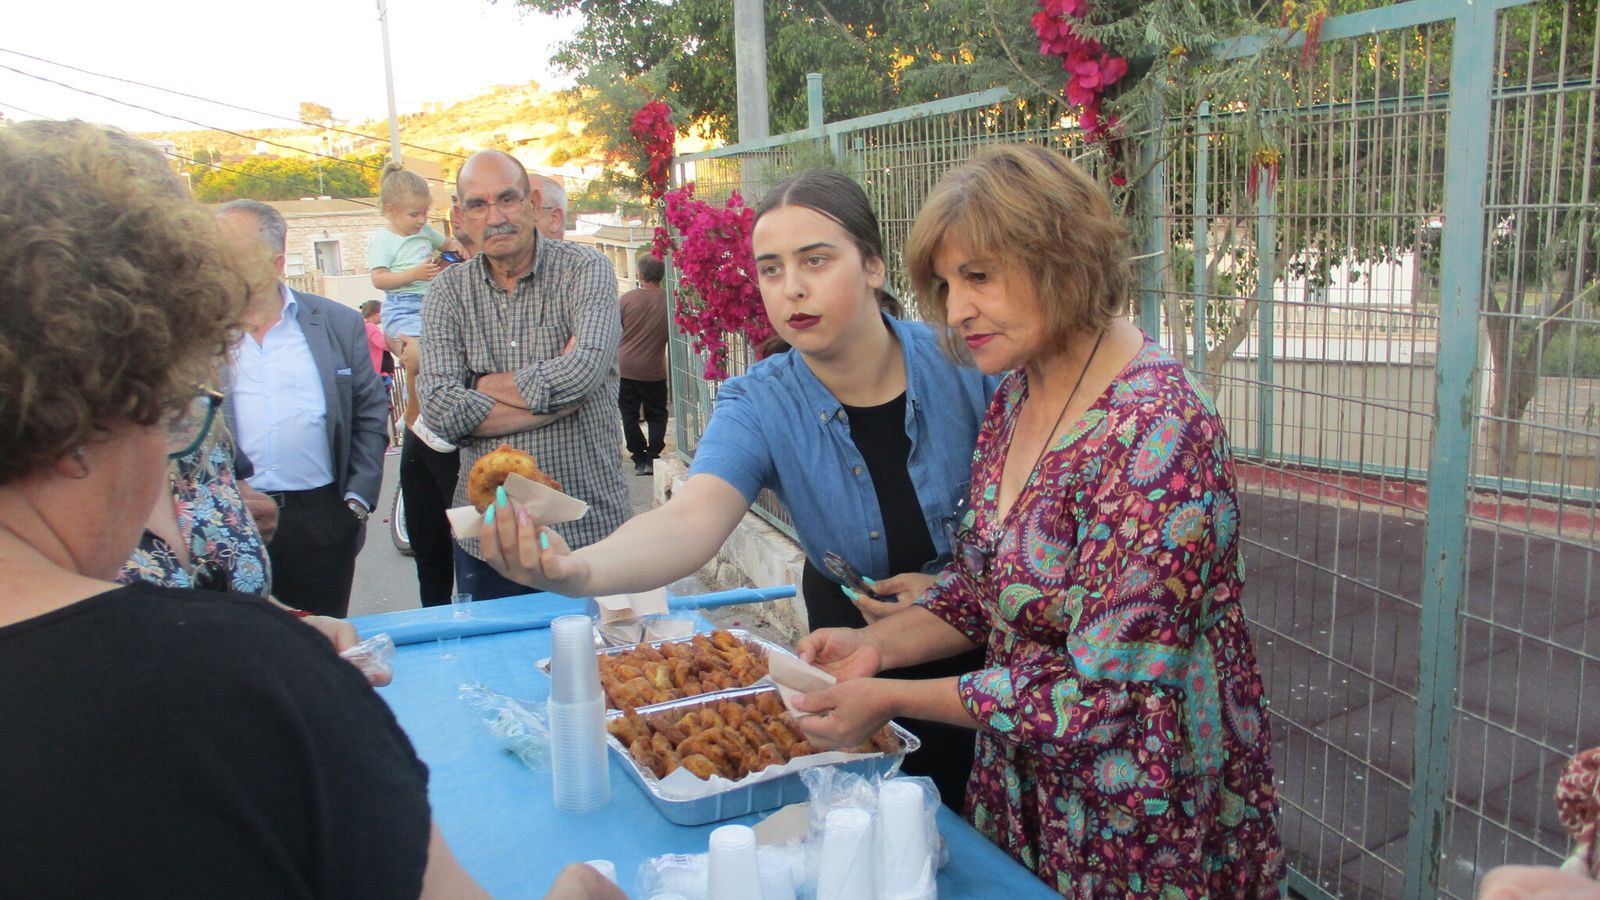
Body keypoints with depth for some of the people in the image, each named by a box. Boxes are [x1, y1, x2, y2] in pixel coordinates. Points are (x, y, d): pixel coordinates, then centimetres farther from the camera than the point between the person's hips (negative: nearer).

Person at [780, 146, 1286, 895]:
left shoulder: (1153, 437, -27)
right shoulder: (1017, 394, -1)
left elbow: (1103, 693, -26)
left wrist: (890, 701, -20)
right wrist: (878, 645, -9)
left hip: (1146, 829, -7)